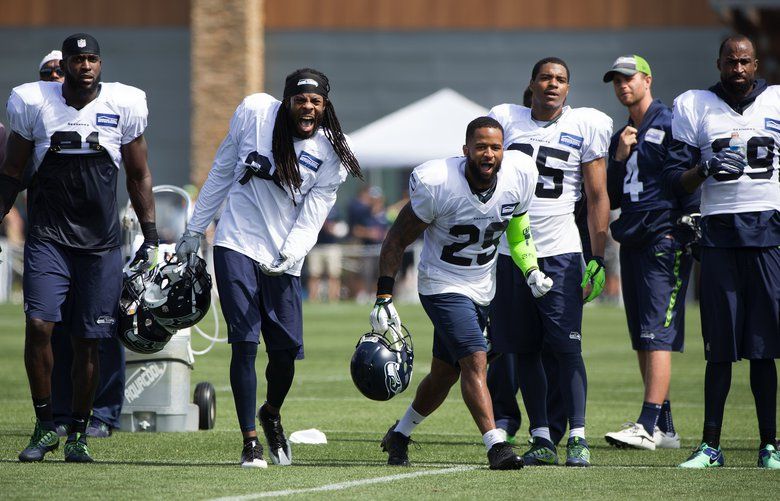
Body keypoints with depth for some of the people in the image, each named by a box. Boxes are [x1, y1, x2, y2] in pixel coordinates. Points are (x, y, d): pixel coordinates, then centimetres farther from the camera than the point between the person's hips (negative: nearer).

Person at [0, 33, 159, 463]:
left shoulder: (123, 106, 0)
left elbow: (139, 176, 10)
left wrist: (150, 238, 7)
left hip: (100, 241, 1)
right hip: (48, 236, 0)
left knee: (87, 341, 0)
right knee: (39, 325, -16)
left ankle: (78, 432, 15)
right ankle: (45, 425, -1)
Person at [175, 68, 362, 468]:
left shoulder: (331, 152, -4)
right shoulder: (254, 113, -5)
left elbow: (311, 216, -5)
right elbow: (222, 171, 7)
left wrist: (290, 255, -24)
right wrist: (195, 229, 11)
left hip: (282, 259, 1)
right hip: (237, 244, -1)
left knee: (286, 348, -3)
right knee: (244, 342, -11)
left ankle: (271, 415, 29)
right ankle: (250, 441, -4)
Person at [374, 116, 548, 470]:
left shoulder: (519, 176, -11)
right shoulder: (437, 184, -25)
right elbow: (397, 240, -13)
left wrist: (531, 271, -2)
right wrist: (383, 300, -15)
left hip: (482, 289, 5)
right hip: (443, 286, -5)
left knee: (445, 374, 14)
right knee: (475, 360, -22)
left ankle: (399, 435, 34)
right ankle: (496, 445, -24)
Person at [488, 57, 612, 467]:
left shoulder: (585, 127, 1)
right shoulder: (505, 121, 6)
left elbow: (597, 198, 3)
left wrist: (598, 259, -2)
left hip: (560, 251, -3)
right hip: (510, 249, 3)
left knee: (566, 347, -11)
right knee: (524, 350, 3)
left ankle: (578, 436, -9)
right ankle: (541, 438, 8)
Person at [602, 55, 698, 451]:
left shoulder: (670, 125, -3)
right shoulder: (620, 137, 20)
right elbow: (611, 198, 17)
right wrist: (620, 158, 3)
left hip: (665, 241, -8)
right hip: (632, 242, 8)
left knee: (657, 336, -14)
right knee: (642, 341, 7)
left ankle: (648, 425, -21)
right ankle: (664, 428, 11)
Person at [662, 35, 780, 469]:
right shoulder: (694, 107, 8)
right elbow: (675, 180, 6)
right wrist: (706, 168, -12)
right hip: (719, 233, 0)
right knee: (721, 347, -2)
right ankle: (711, 445, 2)